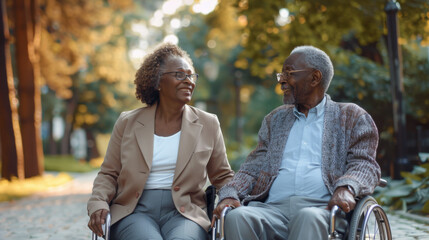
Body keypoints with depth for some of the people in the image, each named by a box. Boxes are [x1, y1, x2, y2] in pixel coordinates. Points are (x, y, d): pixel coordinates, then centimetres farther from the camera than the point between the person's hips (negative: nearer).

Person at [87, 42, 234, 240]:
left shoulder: (208, 125, 13)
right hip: (135, 210, 0)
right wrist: (98, 204, -5)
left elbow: (223, 177, 18)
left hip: (183, 211, 1)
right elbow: (108, 174, 15)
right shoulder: (128, 123, 11)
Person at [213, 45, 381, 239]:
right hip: (272, 208, 3)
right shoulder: (275, 119, 28)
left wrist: (346, 188, -19)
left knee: (308, 218, -40)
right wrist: (230, 194, -2)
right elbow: (253, 167, 19)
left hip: (322, 207, -3)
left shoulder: (352, 117, 17)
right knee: (236, 217, -32)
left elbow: (364, 163, 4)